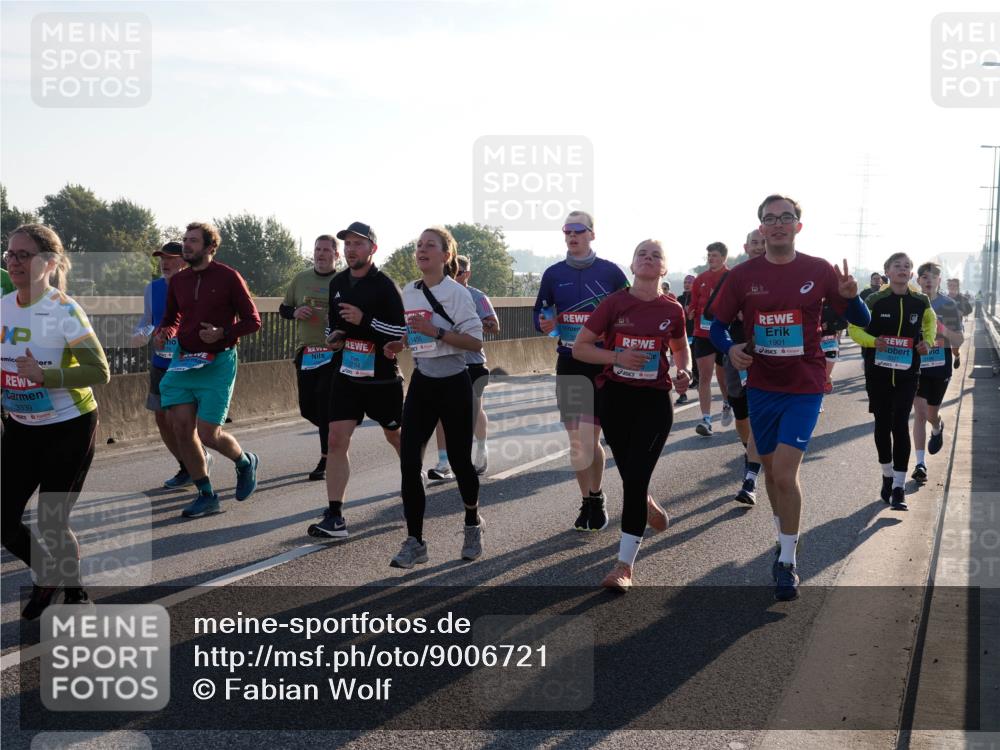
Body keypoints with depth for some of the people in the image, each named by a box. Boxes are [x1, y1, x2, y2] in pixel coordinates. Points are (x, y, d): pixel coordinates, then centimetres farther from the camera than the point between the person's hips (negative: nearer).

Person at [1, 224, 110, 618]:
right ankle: (44, 577, 33)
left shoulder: (64, 311, -18)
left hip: (69, 429, -6)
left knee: (51, 524, 0)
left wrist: (44, 376, -30)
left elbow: (100, 372, -21)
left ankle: (74, 592, 27)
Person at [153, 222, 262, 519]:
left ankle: (245, 462, 24)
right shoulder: (177, 280, 8)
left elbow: (253, 321, -3)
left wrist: (222, 333, -18)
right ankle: (206, 495, 12)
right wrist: (161, 334, -2)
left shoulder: (228, 277, -6)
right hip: (183, 361, 5)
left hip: (217, 362, -5)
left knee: (208, 433, -9)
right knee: (182, 429, -1)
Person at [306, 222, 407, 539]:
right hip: (346, 373, 4)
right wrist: (334, 338, 4)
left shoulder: (384, 285, -12)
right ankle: (334, 517, -8)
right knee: (337, 439, -8)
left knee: (395, 436, 14)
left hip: (382, 376, -4)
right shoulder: (338, 283, 8)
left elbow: (402, 331, -17)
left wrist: (365, 320, -26)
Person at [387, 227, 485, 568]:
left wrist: (436, 332, -24)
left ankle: (473, 526, 33)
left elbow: (475, 341, -14)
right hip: (421, 383, 5)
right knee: (409, 461, -6)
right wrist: (400, 344, 3)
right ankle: (414, 542, 2)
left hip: (453, 384, -5)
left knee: (459, 460, 6)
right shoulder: (408, 291, 9)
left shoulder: (457, 292, -10)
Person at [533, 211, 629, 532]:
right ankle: (588, 501, 20)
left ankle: (596, 497, 16)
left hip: (602, 364, -3)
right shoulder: (553, 274, 6)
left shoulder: (610, 272, -1)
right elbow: (540, 313, 13)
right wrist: (544, 324, -9)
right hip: (568, 364, 3)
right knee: (576, 441, 6)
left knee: (589, 439, -6)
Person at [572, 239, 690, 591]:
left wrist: (684, 371, -3)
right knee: (629, 473, 15)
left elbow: (680, 348, 18)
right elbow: (580, 348, -3)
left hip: (655, 400, -1)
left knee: (635, 477, -10)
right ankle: (648, 504, 52)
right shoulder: (614, 303, -4)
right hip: (615, 397, 1)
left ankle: (625, 563, -4)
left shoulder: (672, 310, 0)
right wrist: (617, 357, -17)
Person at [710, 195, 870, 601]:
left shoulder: (818, 271, -5)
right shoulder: (742, 275, -2)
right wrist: (731, 348, -18)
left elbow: (861, 321, 0)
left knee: (784, 472, -13)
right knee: (772, 470, 15)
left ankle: (788, 562, 0)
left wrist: (850, 297, -23)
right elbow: (718, 325, 4)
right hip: (761, 386, 3)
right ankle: (784, 539, 39)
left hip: (804, 388, -3)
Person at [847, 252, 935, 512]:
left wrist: (928, 341, 2)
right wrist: (873, 341, -18)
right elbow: (854, 328, 0)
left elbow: (930, 321, 21)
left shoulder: (920, 302, 0)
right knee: (883, 424, 10)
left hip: (907, 373, 0)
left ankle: (899, 487, -6)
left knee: (900, 425, -8)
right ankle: (887, 475, 30)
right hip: (878, 372, 0)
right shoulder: (876, 300, -6)